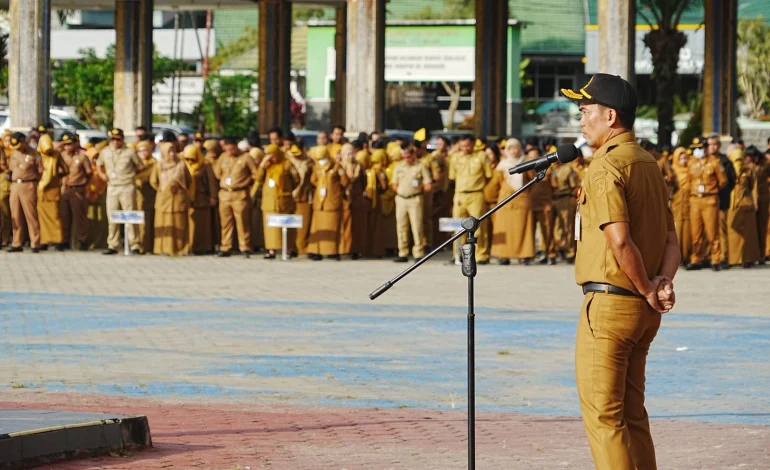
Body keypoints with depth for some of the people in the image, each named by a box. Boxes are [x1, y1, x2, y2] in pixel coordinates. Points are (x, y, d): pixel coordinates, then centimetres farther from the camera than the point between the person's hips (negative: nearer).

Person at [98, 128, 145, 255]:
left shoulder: (129, 153, -3)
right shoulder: (105, 152, 10)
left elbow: (141, 168, 5)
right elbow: (99, 164, 28)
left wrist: (131, 176, -1)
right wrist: (103, 174, 12)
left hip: (127, 187, -4)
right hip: (112, 188, 4)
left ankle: (134, 245, -5)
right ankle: (113, 245, 11)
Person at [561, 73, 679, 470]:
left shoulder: (605, 168, -14)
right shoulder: (648, 164, 14)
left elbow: (619, 241, -24)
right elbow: (671, 239, 13)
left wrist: (647, 290, -13)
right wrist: (664, 281, -3)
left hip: (609, 303, -9)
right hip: (643, 311, 9)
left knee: (602, 414, -5)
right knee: (631, 413, 15)